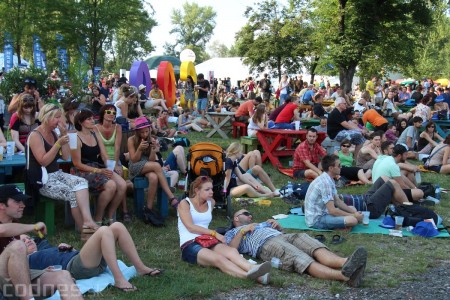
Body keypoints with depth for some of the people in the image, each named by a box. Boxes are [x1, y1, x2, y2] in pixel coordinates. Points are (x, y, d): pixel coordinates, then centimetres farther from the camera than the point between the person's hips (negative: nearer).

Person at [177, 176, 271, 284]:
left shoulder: (211, 203, 19)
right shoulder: (185, 203, 2)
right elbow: (190, 227, -9)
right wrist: (214, 233, -11)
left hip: (207, 242, 5)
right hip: (189, 246, -5)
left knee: (231, 251, -30)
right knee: (218, 258, -36)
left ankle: (252, 269, -60)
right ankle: (248, 276, -62)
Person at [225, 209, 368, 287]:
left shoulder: (261, 224, 45)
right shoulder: (231, 233, 28)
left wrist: (277, 225, 19)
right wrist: (243, 231, 4)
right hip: (266, 245, -6)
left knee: (303, 237, -30)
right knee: (300, 259, -35)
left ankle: (344, 262, -58)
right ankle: (343, 275, -62)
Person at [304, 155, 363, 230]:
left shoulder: (328, 179, 8)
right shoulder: (325, 183, -23)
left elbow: (337, 201, 15)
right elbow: (332, 210, -25)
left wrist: (354, 212, 3)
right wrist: (353, 215, -15)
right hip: (317, 219, -10)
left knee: (352, 209, 18)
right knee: (353, 220, -25)